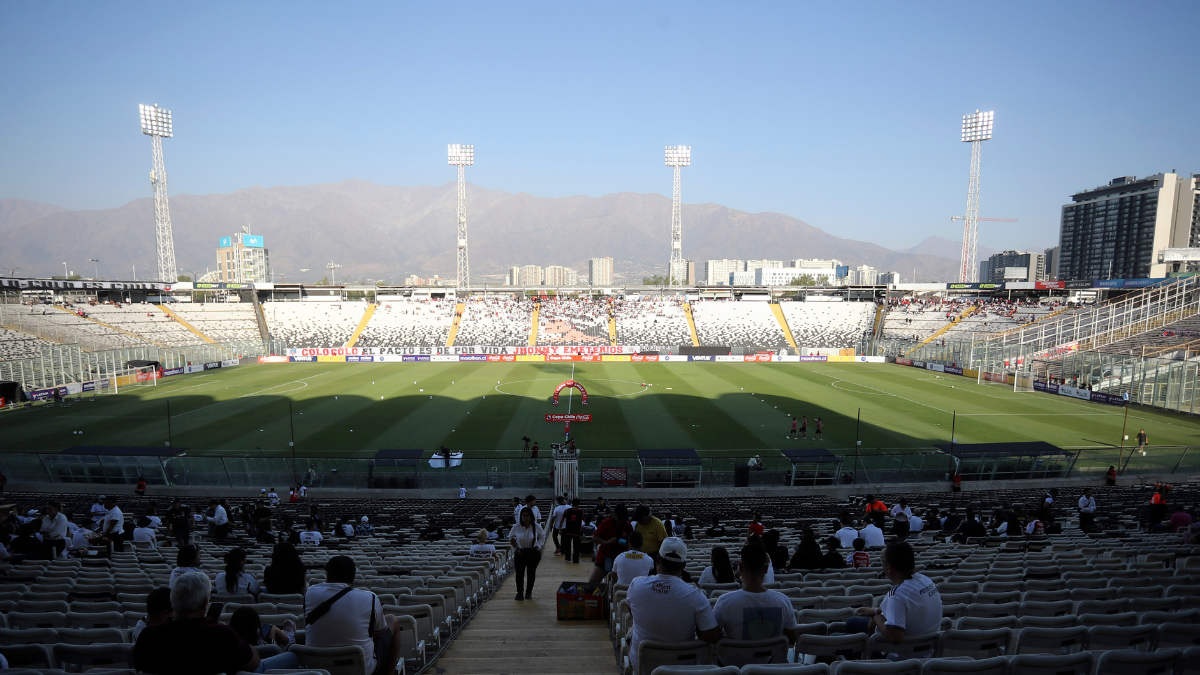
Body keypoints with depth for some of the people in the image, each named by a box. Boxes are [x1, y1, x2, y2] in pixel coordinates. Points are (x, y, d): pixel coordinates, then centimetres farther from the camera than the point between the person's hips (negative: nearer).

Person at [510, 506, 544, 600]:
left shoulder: (536, 526, -10)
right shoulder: (516, 527, -9)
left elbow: (542, 536, 9)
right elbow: (511, 537, 10)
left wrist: (539, 546, -2)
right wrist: (515, 546, 2)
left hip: (533, 553, 0)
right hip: (520, 553, 0)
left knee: (531, 574, 9)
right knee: (519, 573, -7)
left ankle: (529, 592, 25)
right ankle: (520, 593, 8)